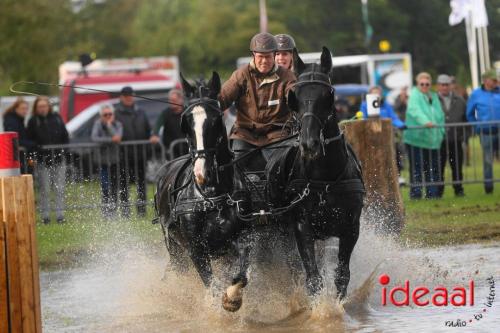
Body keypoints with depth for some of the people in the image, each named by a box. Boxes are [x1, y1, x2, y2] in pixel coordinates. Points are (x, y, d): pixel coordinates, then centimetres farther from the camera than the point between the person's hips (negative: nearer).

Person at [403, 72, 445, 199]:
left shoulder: (434, 97, 18)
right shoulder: (414, 95, -4)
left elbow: (440, 115, 20)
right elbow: (414, 111, -22)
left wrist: (441, 131, 7)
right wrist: (425, 121, -38)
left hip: (432, 139, 6)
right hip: (416, 138, -6)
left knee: (432, 168, 8)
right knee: (416, 168, -6)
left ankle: (432, 193, 13)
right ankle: (415, 193, -3)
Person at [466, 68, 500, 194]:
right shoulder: (476, 94, 4)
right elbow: (470, 114, 12)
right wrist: (477, 126, 8)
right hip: (486, 132, -1)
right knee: (488, 160, 4)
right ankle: (488, 185, 12)